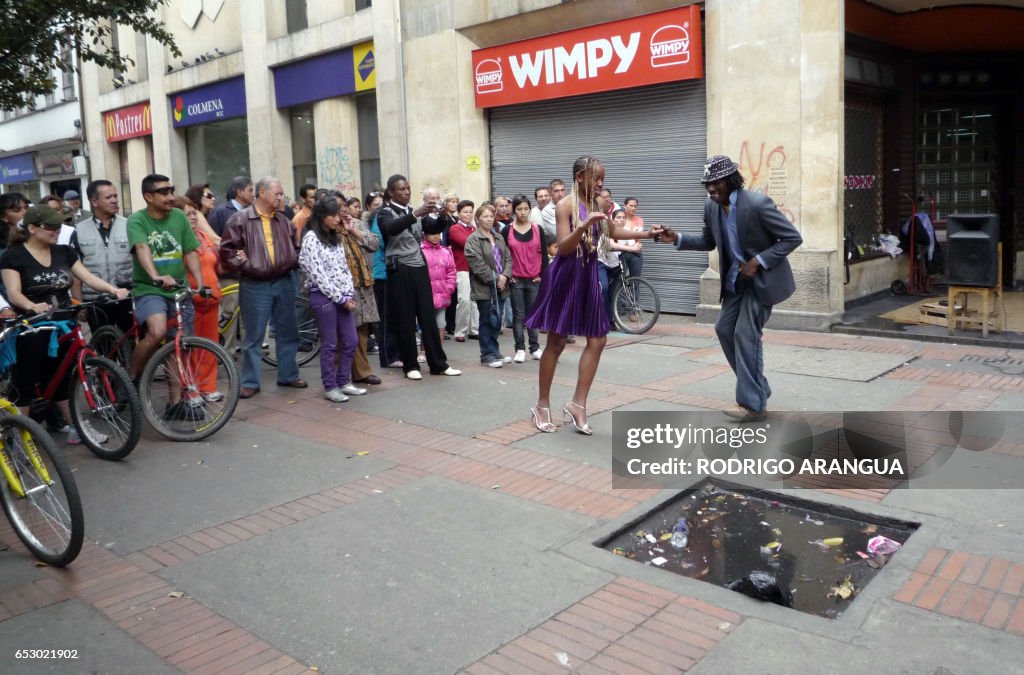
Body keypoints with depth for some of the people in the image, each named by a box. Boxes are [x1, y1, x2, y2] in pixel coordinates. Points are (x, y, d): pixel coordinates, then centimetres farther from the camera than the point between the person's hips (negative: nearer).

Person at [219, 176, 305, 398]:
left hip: (284, 282, 5)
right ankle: (250, 382, 10)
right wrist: (245, 265, -15)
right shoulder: (240, 219, -5)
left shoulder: (282, 220, 11)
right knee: (254, 336, 1)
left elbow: (294, 246, 20)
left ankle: (288, 375, 26)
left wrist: (294, 262, 2)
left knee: (287, 332, 12)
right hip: (255, 285, -5)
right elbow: (227, 250, -8)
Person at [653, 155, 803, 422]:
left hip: (762, 278, -8)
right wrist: (676, 238, -5)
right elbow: (708, 241, 10)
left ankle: (754, 404, -1)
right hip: (736, 279, 8)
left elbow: (793, 238, -19)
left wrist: (759, 261, -25)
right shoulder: (711, 205, -4)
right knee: (725, 329, 8)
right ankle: (756, 387, 23)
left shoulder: (758, 203, -24)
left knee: (746, 334, -10)